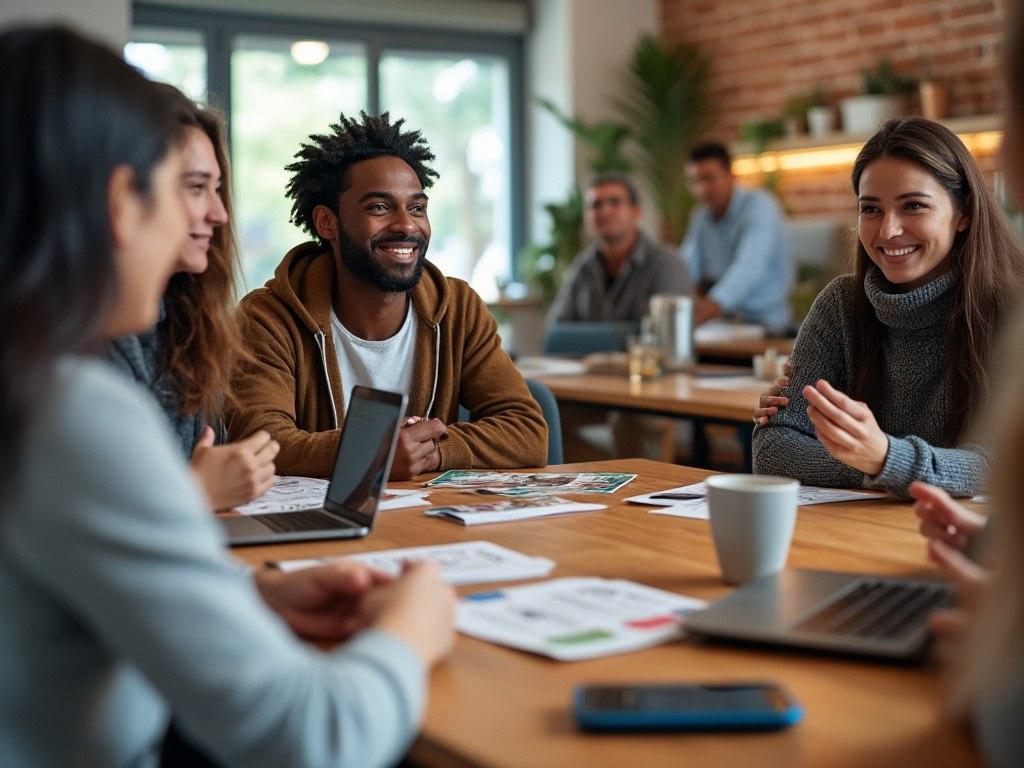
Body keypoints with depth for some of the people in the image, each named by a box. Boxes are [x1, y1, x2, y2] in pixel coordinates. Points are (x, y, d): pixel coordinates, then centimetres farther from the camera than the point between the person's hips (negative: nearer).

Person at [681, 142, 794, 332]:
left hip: (764, 322, -6)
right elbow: (686, 266, -1)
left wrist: (715, 303, -46)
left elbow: (750, 266, -29)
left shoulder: (759, 206, -12)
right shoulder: (701, 218, 13)